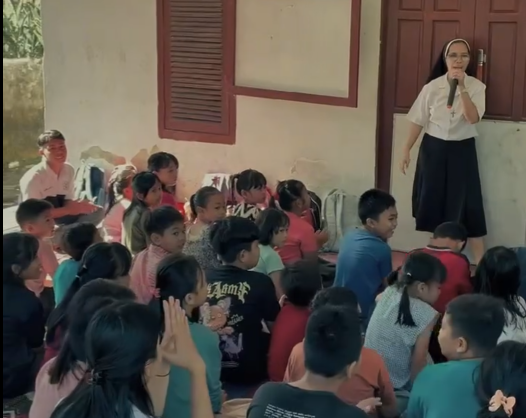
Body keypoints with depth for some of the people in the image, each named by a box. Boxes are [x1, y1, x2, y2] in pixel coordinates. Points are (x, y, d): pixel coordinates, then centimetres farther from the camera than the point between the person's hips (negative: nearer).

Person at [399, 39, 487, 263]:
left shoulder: (476, 86, -7)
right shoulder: (433, 86, -4)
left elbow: (473, 118, -21)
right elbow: (418, 120, 2)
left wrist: (462, 87, -27)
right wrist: (406, 150, 2)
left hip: (462, 150, -2)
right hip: (434, 149, 2)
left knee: (467, 205, -3)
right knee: (433, 202, 8)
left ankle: (480, 262, 3)